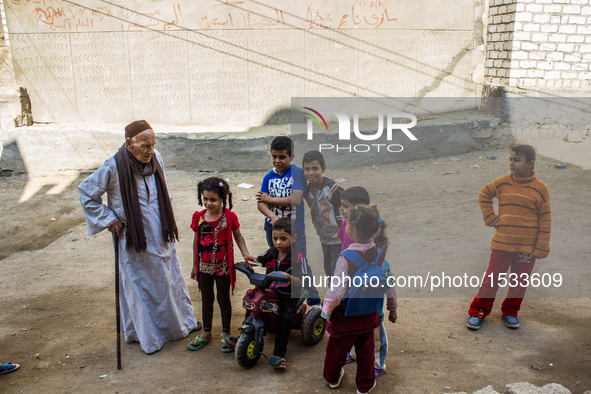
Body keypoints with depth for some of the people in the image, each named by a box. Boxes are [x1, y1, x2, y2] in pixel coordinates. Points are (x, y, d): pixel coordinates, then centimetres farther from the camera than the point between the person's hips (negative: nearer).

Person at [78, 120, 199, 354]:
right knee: (141, 287, 9)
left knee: (171, 279, 17)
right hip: (135, 241, -5)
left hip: (161, 236, 5)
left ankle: (182, 321, 36)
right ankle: (148, 335, 26)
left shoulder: (156, 158, -5)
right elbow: (85, 192, -7)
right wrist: (107, 219, -9)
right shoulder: (114, 168, -20)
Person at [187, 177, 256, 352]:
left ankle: (226, 333, 28)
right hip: (204, 267, 3)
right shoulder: (198, 217, -5)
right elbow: (196, 241, 4)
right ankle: (206, 332, 35)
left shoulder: (229, 217, -14)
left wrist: (245, 253, -13)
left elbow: (238, 236, 0)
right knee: (206, 299, 18)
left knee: (223, 300, 11)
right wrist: (195, 265, 10)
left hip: (223, 267, -3)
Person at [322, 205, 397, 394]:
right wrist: (392, 308, 11)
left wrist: (326, 311, -11)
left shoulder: (345, 258, -29)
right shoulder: (378, 253, -13)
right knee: (365, 351, 23)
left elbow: (337, 291, -28)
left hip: (345, 315, -4)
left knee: (337, 349, 21)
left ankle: (332, 378, 45)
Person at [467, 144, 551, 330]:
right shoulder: (502, 183, -3)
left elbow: (545, 221, -2)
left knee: (520, 282, 12)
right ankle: (477, 311, 18)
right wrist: (490, 217, 5)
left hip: (527, 247, 0)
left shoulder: (540, 189, -6)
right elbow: (483, 195, 17)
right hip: (502, 243, 0)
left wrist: (541, 248, -4)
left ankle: (510, 311, 32)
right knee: (492, 279, 5)